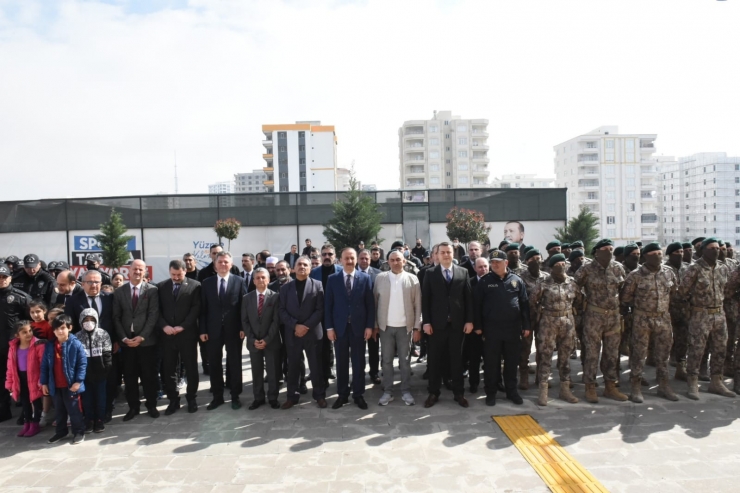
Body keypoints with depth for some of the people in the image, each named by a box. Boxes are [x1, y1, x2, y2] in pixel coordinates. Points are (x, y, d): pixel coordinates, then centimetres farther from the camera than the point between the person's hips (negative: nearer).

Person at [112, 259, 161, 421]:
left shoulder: (152, 290, -1)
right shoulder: (119, 291, 7)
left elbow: (153, 316, -7)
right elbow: (116, 318, 4)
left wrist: (142, 336, -14)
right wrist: (123, 338, -7)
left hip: (147, 340, -2)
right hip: (126, 341, 2)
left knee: (149, 375, 6)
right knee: (129, 376, 8)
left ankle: (151, 406, 20)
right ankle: (133, 407, 20)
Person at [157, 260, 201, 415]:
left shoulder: (195, 286, -2)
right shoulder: (161, 287, 8)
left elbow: (196, 309, -7)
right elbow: (157, 309, 4)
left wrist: (182, 327, -14)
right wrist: (164, 326, -12)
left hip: (187, 334, -2)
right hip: (167, 335, 3)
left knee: (191, 368, 7)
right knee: (168, 369, 6)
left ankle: (191, 398, 22)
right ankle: (173, 400, 19)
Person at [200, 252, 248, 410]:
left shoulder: (239, 281, -1)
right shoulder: (206, 283, 5)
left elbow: (244, 306, -2)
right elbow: (203, 308, 4)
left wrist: (243, 327, -8)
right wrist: (203, 330, -2)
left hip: (233, 329, -2)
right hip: (213, 329, 2)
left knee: (234, 363, 7)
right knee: (214, 364, 9)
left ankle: (235, 396, 19)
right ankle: (217, 396, 22)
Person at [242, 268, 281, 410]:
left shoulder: (275, 296, -3)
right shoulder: (247, 298, 6)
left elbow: (276, 320, -7)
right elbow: (244, 321, 3)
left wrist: (267, 339, -14)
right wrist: (253, 339, -8)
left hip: (271, 341, -2)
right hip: (253, 342, 2)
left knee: (273, 371, 4)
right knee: (256, 372, 9)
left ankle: (273, 398, 17)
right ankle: (258, 398, 21)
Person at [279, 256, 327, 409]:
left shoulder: (317, 285, 1)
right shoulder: (285, 287, 8)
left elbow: (320, 310, -5)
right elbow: (282, 311, 1)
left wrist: (306, 326, -14)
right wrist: (295, 325, -12)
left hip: (312, 333, -2)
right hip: (292, 333, 2)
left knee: (316, 366, 6)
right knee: (293, 367, 8)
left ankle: (319, 395, 19)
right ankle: (292, 396, 21)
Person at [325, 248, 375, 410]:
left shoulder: (365, 278, 0)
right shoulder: (332, 279, 1)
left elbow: (370, 304, 0)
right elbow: (328, 305, 1)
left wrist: (370, 326, -5)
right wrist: (329, 327, -5)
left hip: (359, 326, 0)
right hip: (339, 326, 0)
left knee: (358, 362, 8)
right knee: (341, 363, 9)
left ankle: (358, 395, 20)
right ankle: (342, 394, 21)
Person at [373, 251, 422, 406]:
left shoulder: (412, 279, -1)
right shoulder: (380, 278, 1)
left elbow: (418, 305, 0)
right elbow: (375, 303, 2)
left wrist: (417, 327, -4)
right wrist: (375, 325, 0)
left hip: (405, 327, -1)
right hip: (385, 327, 1)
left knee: (405, 360, 8)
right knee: (387, 360, 8)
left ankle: (406, 391, 19)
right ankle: (387, 391, 18)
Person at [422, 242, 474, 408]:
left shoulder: (463, 272, 6)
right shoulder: (430, 274, 2)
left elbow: (468, 297, 4)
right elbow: (425, 299, -1)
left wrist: (469, 320, -2)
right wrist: (426, 322, -7)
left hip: (457, 323, 1)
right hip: (437, 323, -1)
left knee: (456, 359, 9)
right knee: (435, 359, 6)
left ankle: (458, 393, 20)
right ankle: (433, 393, 17)